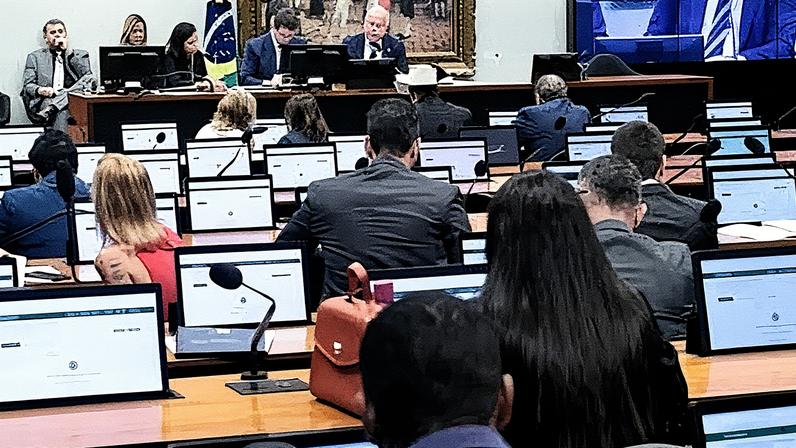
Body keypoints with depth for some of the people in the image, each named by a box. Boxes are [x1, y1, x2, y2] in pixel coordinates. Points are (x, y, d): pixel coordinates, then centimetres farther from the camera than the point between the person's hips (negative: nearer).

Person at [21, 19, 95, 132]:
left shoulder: (80, 55, 22)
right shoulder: (35, 57, 21)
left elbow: (87, 77, 2)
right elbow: (27, 86, 10)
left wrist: (68, 51, 0)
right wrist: (39, 90, -16)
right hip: (43, 102, -2)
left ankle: (50, 109, -39)